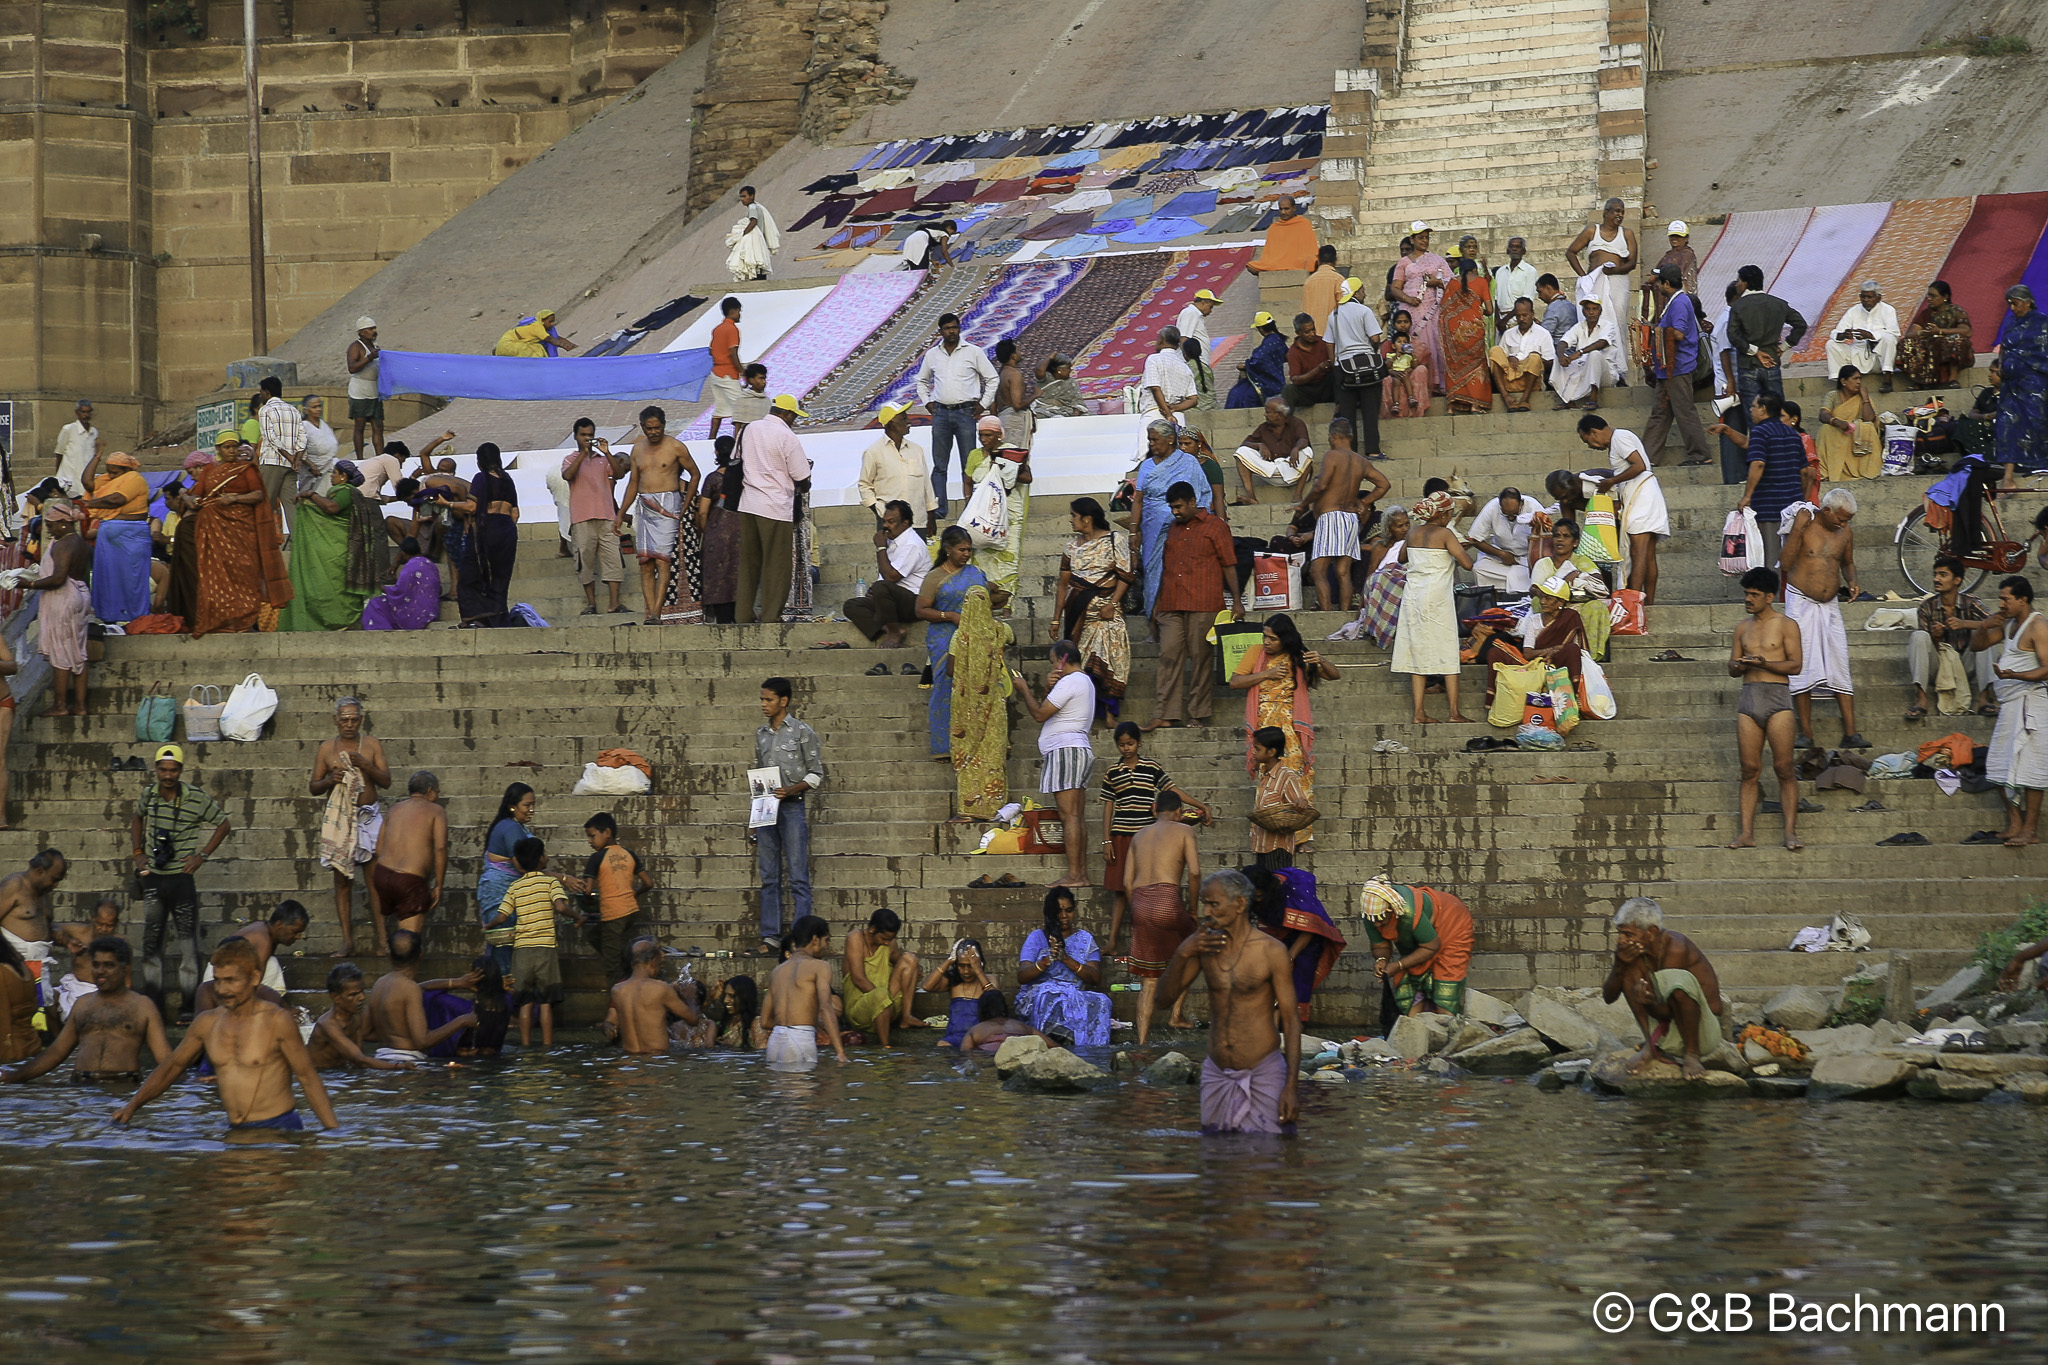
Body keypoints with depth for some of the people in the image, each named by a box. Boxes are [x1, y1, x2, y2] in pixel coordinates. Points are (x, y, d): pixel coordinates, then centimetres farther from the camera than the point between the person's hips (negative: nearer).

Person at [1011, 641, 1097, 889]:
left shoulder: (1069, 682, -12)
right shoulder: (1084, 681, 22)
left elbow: (1040, 714, -15)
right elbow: (1050, 712, 21)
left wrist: (1024, 690, -1)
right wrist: (1048, 688, 4)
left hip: (1066, 751, -11)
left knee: (1069, 816, -13)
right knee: (1075, 818, 9)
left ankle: (1073, 876, -17)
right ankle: (1082, 875, 7)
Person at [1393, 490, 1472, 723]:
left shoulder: (1413, 532, 8)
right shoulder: (1445, 534, -9)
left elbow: (1402, 557, 27)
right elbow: (1467, 563, -13)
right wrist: (1462, 551, 8)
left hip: (1412, 594, 5)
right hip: (1437, 596, -5)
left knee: (1418, 652, 6)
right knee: (1447, 652, 1)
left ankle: (1419, 712, 1)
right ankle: (1454, 711, -1)